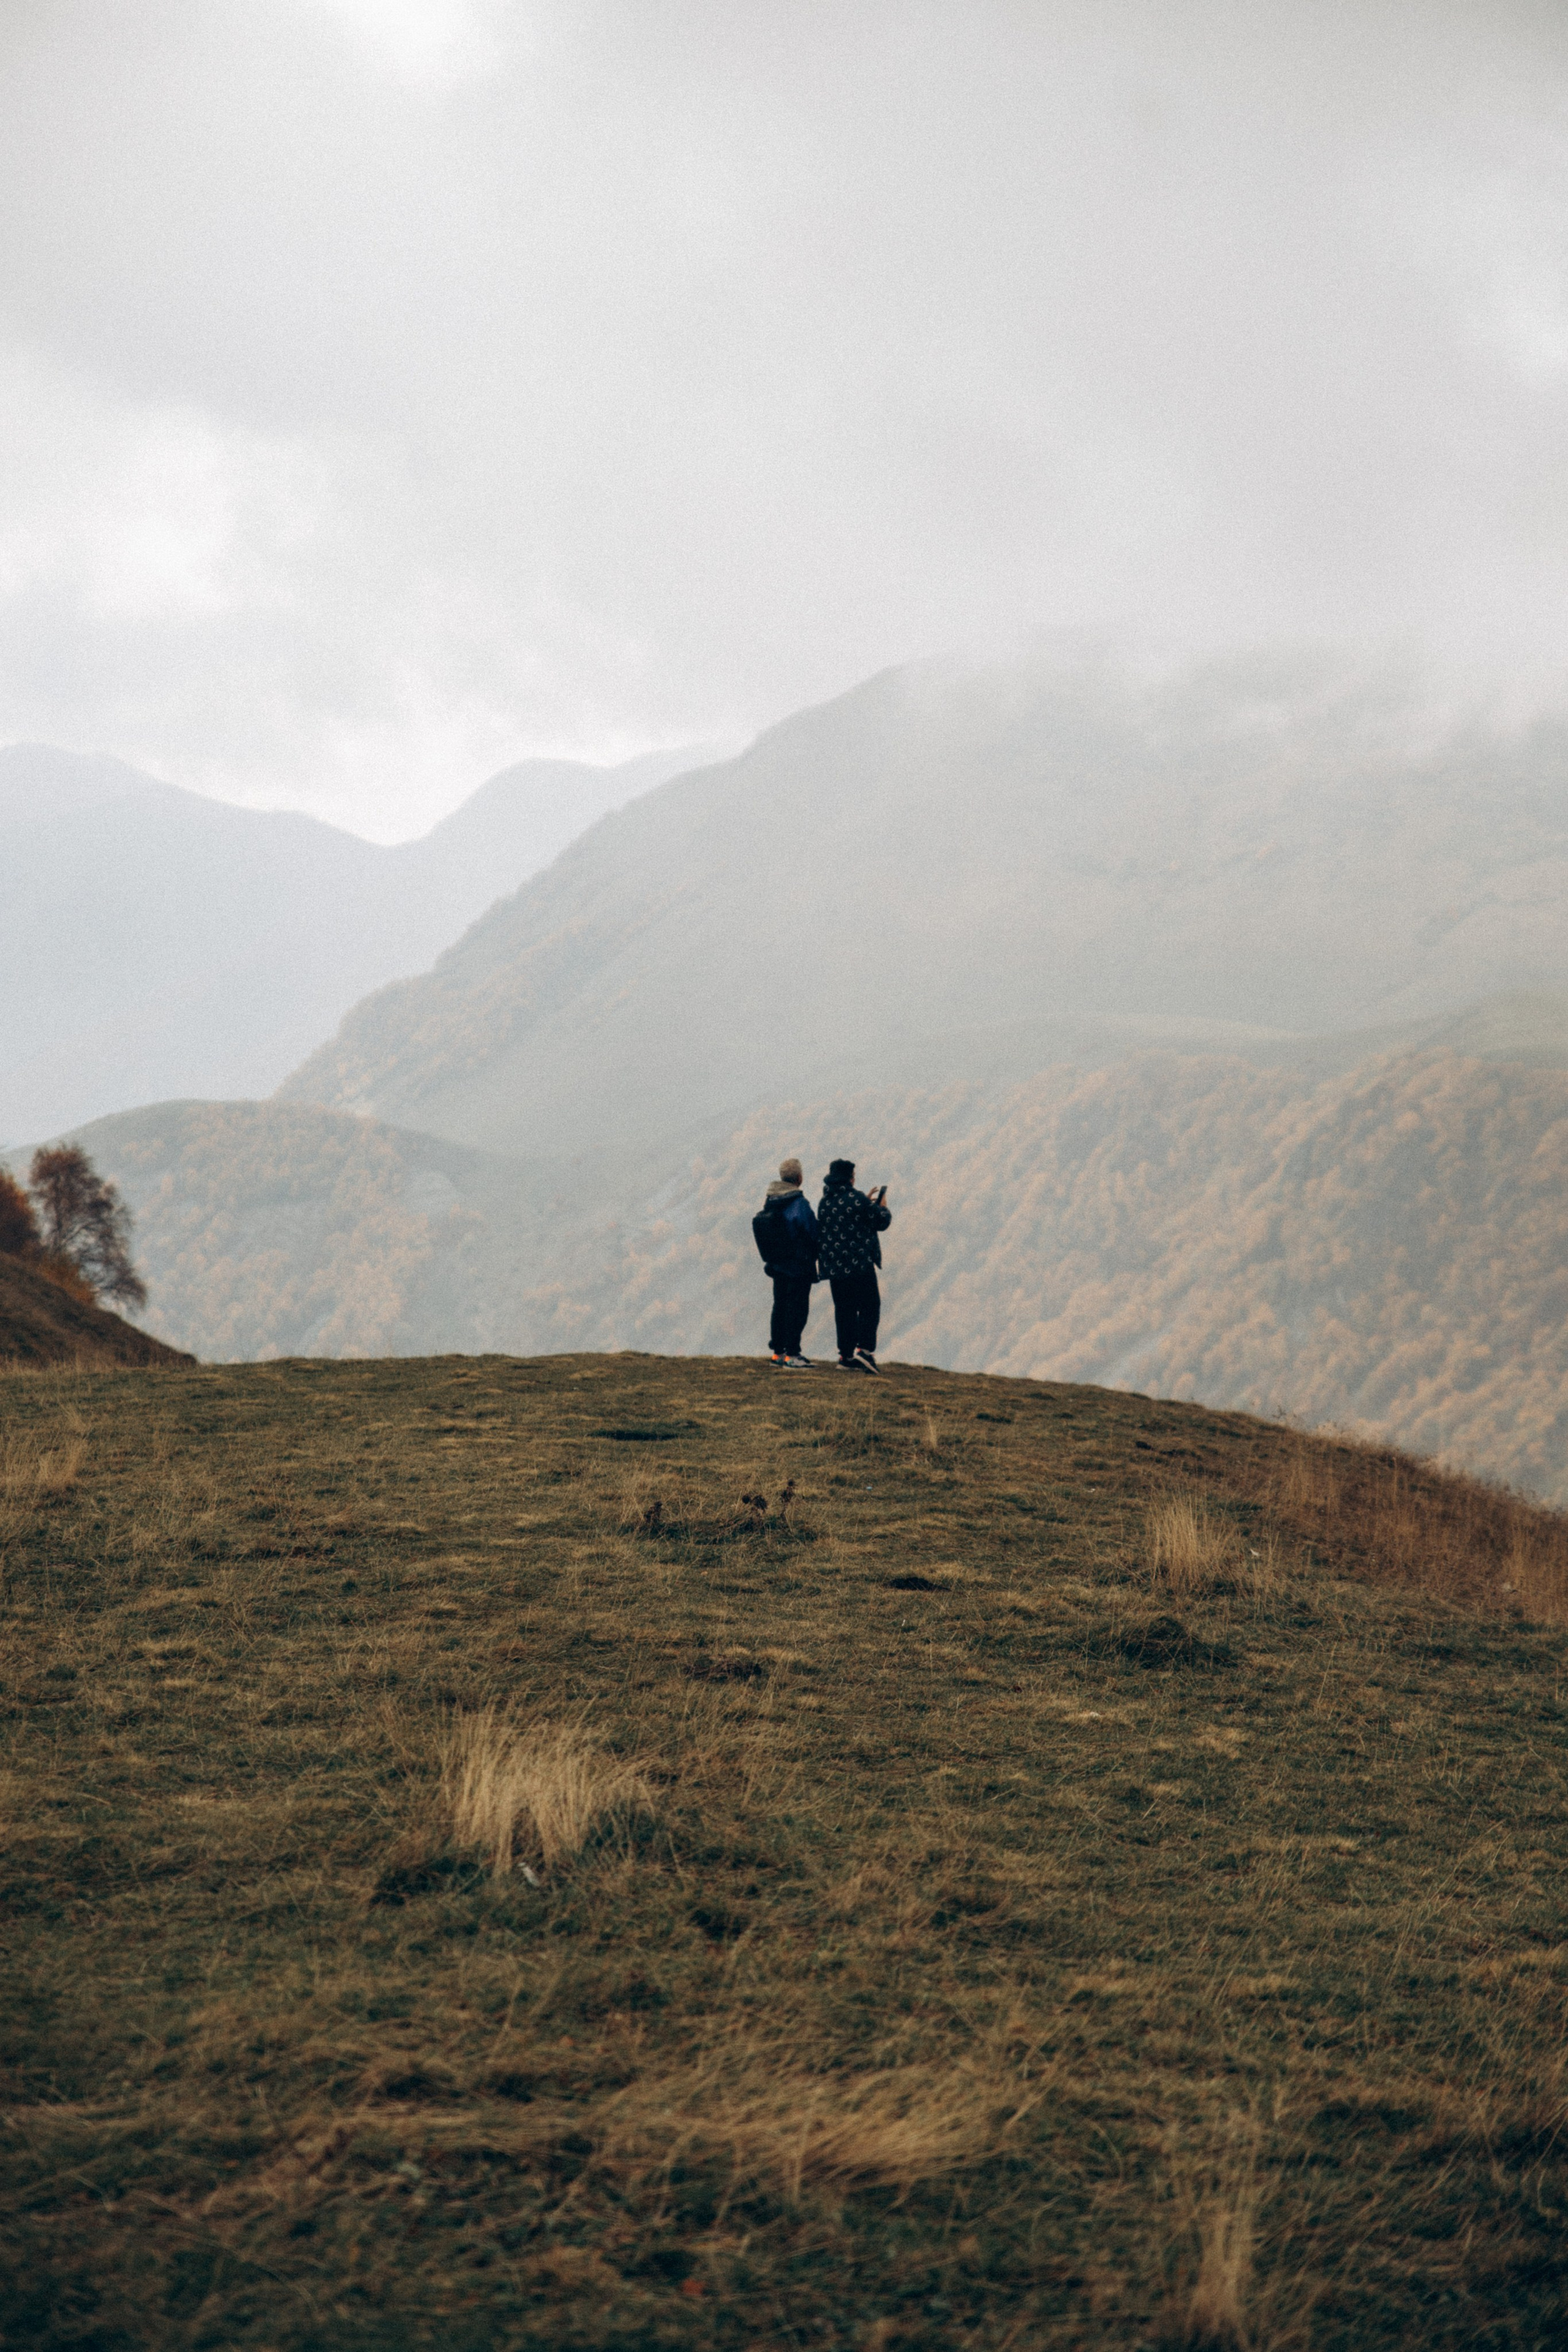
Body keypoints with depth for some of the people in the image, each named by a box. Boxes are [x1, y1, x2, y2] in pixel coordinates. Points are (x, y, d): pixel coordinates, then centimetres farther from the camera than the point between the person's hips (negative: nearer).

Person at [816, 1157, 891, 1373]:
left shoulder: (825, 1202, 9)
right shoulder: (856, 1199, -12)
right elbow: (882, 1221, -5)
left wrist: (869, 1202, 25)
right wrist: (882, 1204, 15)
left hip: (833, 1267, 6)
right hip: (859, 1264, -6)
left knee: (844, 1311, 11)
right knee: (870, 1307, 2)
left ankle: (846, 1355, 9)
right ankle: (865, 1348, -13)